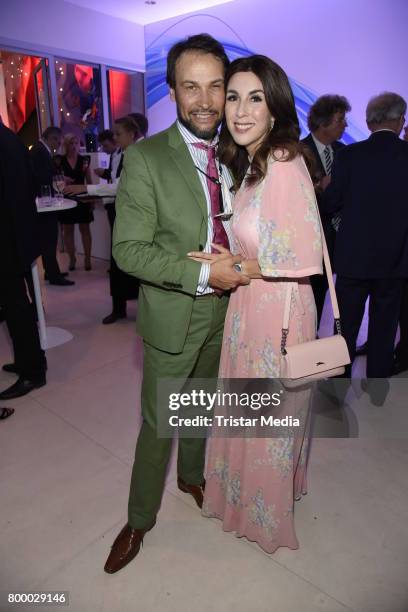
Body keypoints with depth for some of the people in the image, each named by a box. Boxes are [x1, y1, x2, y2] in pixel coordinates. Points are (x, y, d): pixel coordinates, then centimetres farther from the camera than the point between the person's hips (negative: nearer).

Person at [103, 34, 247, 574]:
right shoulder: (144, 158, -14)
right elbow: (128, 249, -19)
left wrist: (240, 260, -2)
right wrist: (203, 272, -25)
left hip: (222, 311, 5)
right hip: (172, 318, -5)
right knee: (158, 424, 9)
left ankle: (192, 476, 51)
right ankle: (139, 521, 34)